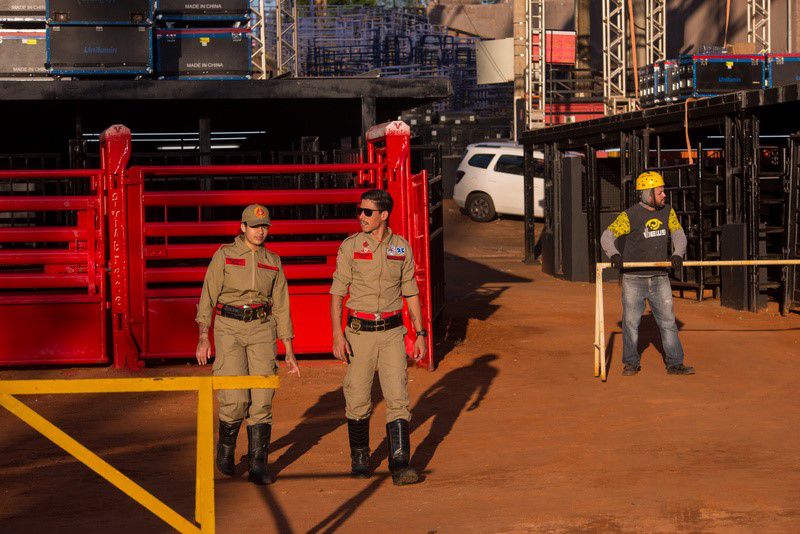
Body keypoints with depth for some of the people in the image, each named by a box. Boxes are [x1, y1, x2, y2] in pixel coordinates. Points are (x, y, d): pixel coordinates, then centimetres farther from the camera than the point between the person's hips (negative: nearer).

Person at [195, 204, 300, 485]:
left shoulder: (273, 262, 10)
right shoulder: (224, 254, 1)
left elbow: (281, 307, 13)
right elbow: (208, 296, -1)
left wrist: (289, 352, 9)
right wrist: (203, 337, -10)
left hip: (262, 329, 3)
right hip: (229, 328, -3)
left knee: (262, 399, -6)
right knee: (235, 398, -12)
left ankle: (258, 465, 0)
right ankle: (226, 445, 17)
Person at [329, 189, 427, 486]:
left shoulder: (401, 247, 5)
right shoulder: (350, 247, -1)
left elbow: (411, 293, 12)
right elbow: (337, 293, -2)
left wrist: (420, 333, 8)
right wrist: (337, 335, -12)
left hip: (392, 332, 1)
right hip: (359, 331, -1)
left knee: (397, 398, -7)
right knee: (358, 399, 5)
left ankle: (400, 465, -8)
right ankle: (360, 458, 23)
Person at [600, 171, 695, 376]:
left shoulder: (667, 211, 5)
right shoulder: (630, 215, -10)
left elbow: (678, 234, 4)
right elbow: (607, 236, -10)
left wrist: (678, 253, -16)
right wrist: (614, 254, -30)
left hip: (660, 279, 4)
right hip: (633, 280, -4)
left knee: (668, 321, 3)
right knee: (631, 322, 4)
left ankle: (675, 364, 8)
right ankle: (631, 363, 17)